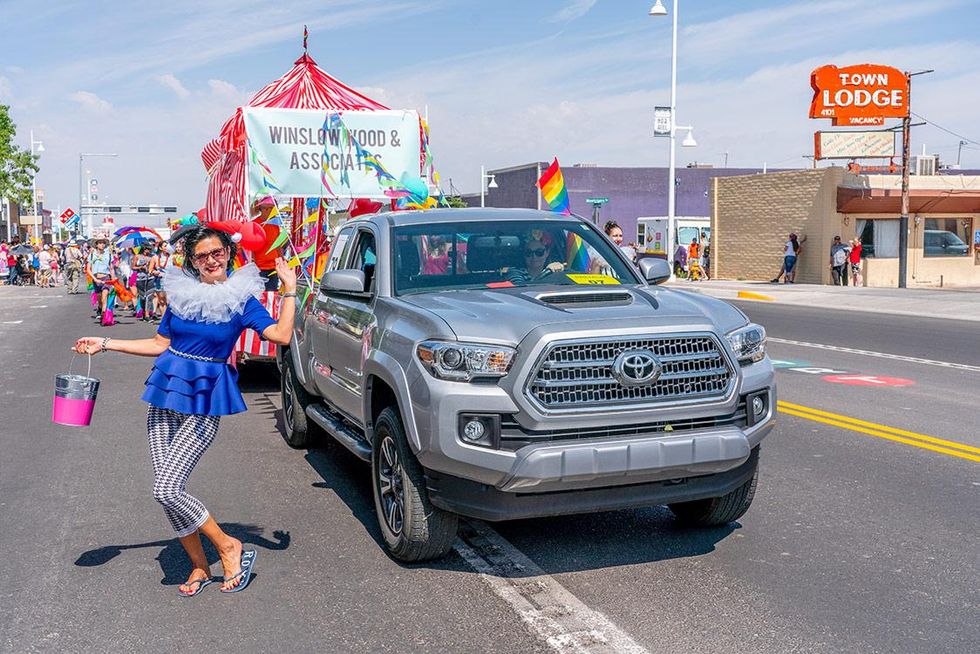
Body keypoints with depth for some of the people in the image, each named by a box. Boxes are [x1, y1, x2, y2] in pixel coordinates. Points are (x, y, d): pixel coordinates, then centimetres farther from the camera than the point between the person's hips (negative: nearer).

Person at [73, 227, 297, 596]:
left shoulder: (241, 298, -4)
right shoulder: (181, 292, 7)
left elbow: (281, 335, -15)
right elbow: (161, 344, 16)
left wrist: (290, 289, -12)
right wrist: (106, 344, 15)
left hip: (205, 403, -5)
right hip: (166, 398, 5)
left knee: (167, 490, -15)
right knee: (167, 491, 3)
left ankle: (229, 548, 4)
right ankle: (199, 567, 20)